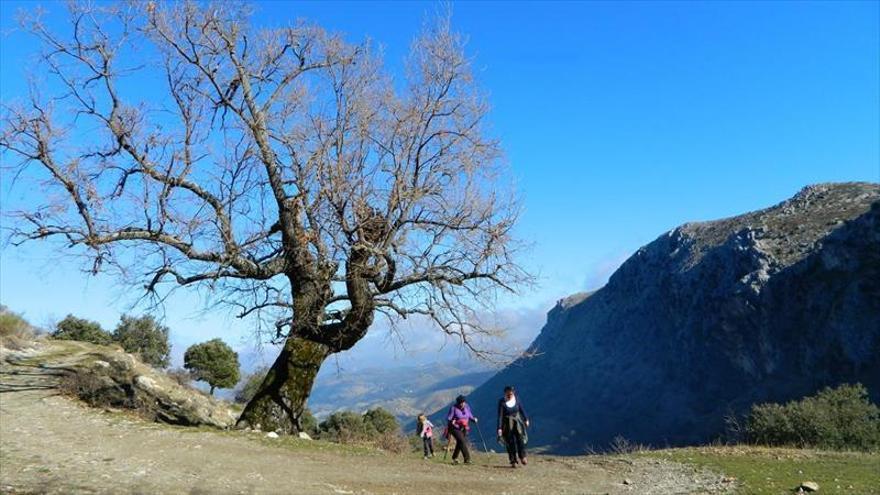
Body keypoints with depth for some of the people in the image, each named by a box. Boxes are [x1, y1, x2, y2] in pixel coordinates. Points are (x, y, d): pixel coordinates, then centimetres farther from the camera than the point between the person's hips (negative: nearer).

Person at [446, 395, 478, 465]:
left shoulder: (467, 407, 3)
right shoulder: (453, 408, -13)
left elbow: (470, 416, 11)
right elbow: (448, 418, -11)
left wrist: (474, 419, -8)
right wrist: (451, 421, -31)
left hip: (464, 429, 6)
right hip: (455, 428, -6)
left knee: (459, 443, 10)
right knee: (462, 441, -19)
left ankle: (454, 458, 29)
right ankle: (467, 459, -18)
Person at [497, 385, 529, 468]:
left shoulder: (517, 400, -5)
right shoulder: (502, 402, -14)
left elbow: (522, 410, 10)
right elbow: (500, 415, -14)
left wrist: (526, 419, 16)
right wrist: (499, 428, -17)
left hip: (517, 422, 2)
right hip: (507, 424, -2)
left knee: (520, 440, -4)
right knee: (510, 442, 1)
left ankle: (522, 457, 14)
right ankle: (513, 462, 11)